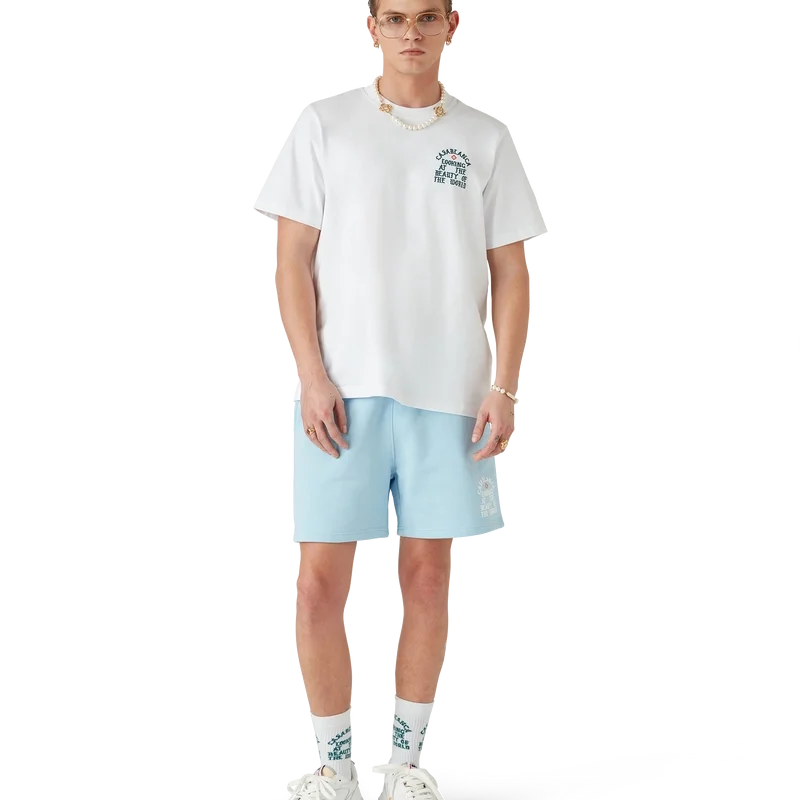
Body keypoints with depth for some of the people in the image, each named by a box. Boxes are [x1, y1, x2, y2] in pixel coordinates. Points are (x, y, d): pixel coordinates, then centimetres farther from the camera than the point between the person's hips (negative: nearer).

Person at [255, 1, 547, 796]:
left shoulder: (486, 138, 8)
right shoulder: (324, 123, 4)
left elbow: (510, 272, 8)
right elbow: (292, 258, 2)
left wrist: (504, 388, -1)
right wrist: (312, 375, -7)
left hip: (449, 391, 1)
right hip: (344, 387, -1)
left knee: (428, 573, 8)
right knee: (320, 579, -2)